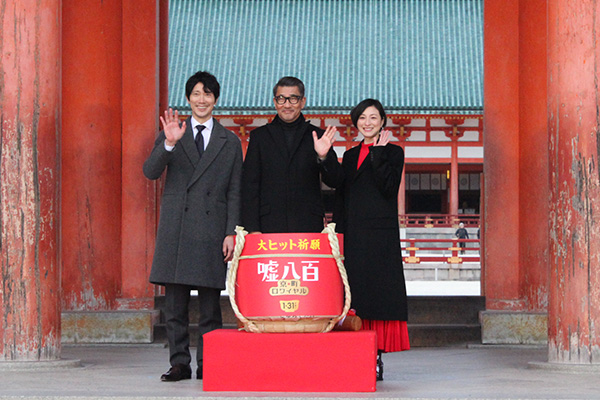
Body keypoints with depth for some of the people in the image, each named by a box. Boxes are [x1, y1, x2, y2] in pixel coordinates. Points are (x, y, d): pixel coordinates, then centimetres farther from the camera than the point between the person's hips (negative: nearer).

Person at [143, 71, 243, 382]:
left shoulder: (230, 142, 11)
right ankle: (179, 363, 7)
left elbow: (234, 193, 8)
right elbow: (151, 172, -4)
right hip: (175, 228, 1)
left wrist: (231, 233, -2)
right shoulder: (171, 134, 10)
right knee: (174, 303, 1)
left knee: (210, 303, 0)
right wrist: (169, 144, -20)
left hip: (211, 230, 0)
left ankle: (207, 364, 6)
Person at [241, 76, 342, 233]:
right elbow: (250, 185, 7)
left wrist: (323, 156, -16)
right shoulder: (259, 136, 11)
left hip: (308, 226, 0)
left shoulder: (317, 137, 11)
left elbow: (334, 181, 5)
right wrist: (252, 229, -3)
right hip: (269, 225, 0)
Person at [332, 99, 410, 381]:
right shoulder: (350, 156, 18)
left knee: (377, 292, -6)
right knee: (354, 293, 1)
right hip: (352, 236, 5)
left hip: (381, 235, -5)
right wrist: (337, 235, 9)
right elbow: (341, 198, 17)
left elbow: (388, 188, -11)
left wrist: (378, 153, -13)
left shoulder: (393, 153, 4)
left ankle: (376, 359, -4)